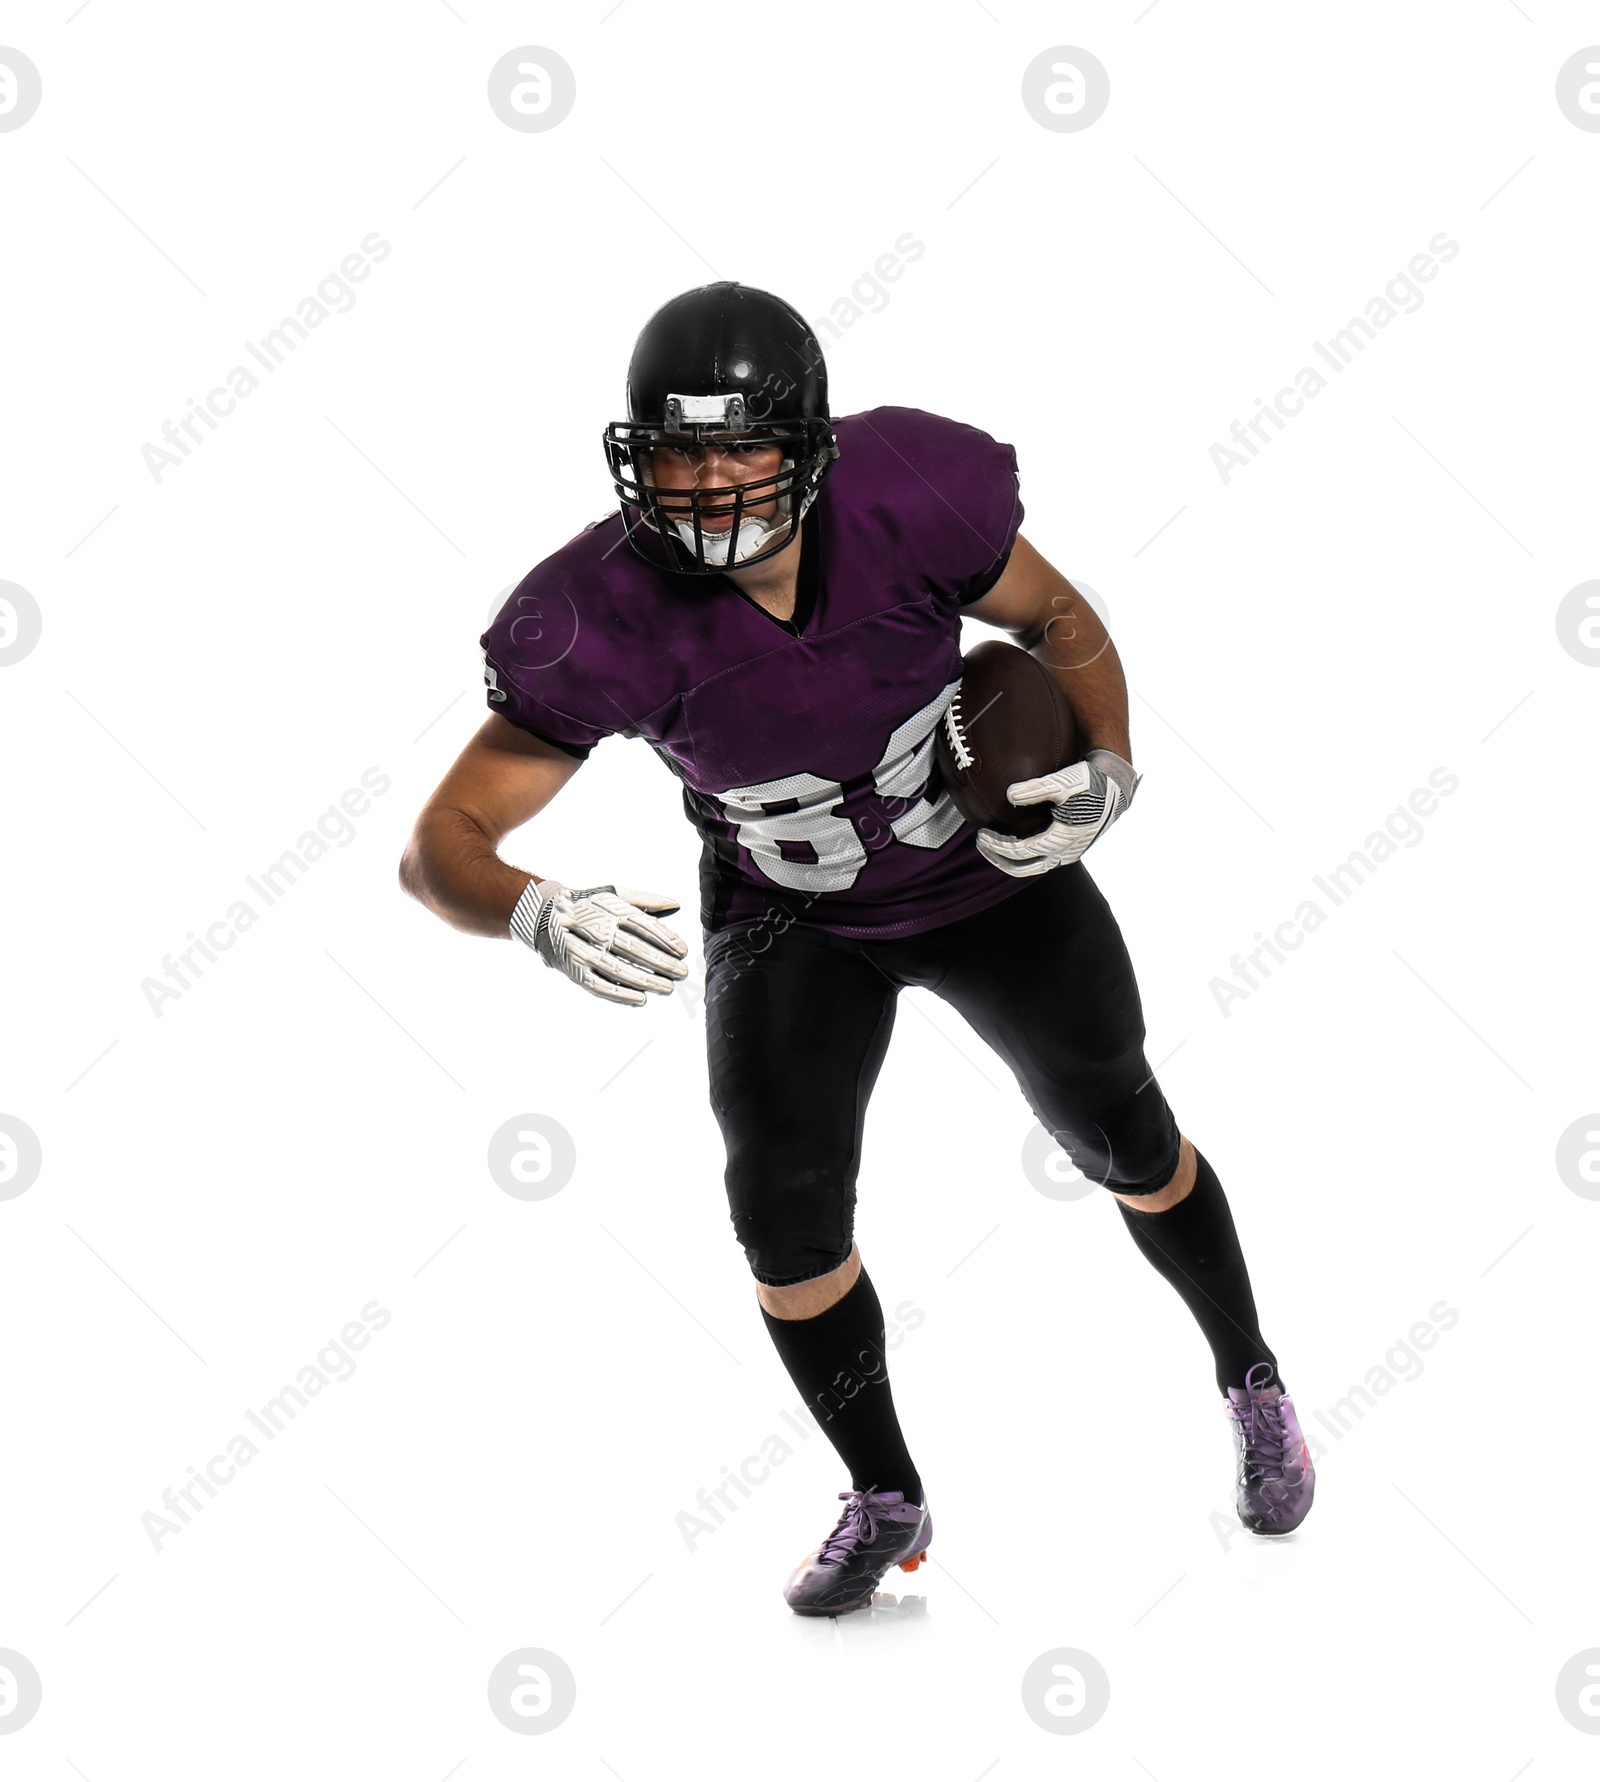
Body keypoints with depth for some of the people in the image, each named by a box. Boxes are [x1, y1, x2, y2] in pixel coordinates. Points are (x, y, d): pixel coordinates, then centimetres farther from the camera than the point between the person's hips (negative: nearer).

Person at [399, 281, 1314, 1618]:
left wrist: (1108, 776, -25)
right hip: (791, 925, 0)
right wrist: (545, 917, -50)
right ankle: (886, 1502, 15)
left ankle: (1253, 1382, 44)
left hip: (994, 873, 1)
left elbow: (1061, 623, -9)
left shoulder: (911, 494, -30)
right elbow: (439, 849, -29)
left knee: (1119, 1136, 14)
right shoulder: (606, 617, -31)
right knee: (785, 1208, -13)